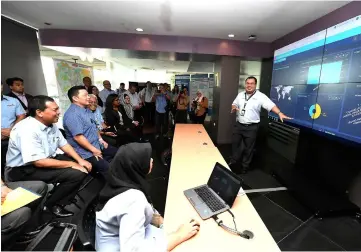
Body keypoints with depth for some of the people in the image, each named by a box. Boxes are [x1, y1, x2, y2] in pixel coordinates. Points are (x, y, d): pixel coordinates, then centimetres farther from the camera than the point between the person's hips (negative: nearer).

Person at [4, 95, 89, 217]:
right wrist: (71, 164, -23)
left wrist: (79, 160, -5)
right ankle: (51, 204, 2)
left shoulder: (51, 124, 0)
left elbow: (64, 144, 8)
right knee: (76, 174, -23)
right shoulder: (27, 129, -26)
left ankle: (62, 201, 9)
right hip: (23, 170, -8)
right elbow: (39, 162, -29)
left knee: (83, 167, -2)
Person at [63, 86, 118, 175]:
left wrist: (100, 139, 10)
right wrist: (93, 150, -20)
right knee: (106, 167, -20)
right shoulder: (72, 114, -19)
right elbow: (78, 137, -24)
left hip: (97, 145, 10)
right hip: (85, 152, -10)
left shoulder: (87, 110, 12)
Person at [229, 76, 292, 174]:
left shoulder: (260, 96, -9)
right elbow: (234, 104, 16)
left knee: (248, 147, 9)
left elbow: (271, 105, -19)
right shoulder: (240, 94, 7)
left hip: (251, 127, -4)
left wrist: (280, 113, -35)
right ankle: (233, 161, 36)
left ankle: (245, 166, 28)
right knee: (235, 144, 16)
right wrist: (234, 108, -8)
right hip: (238, 124, 5)